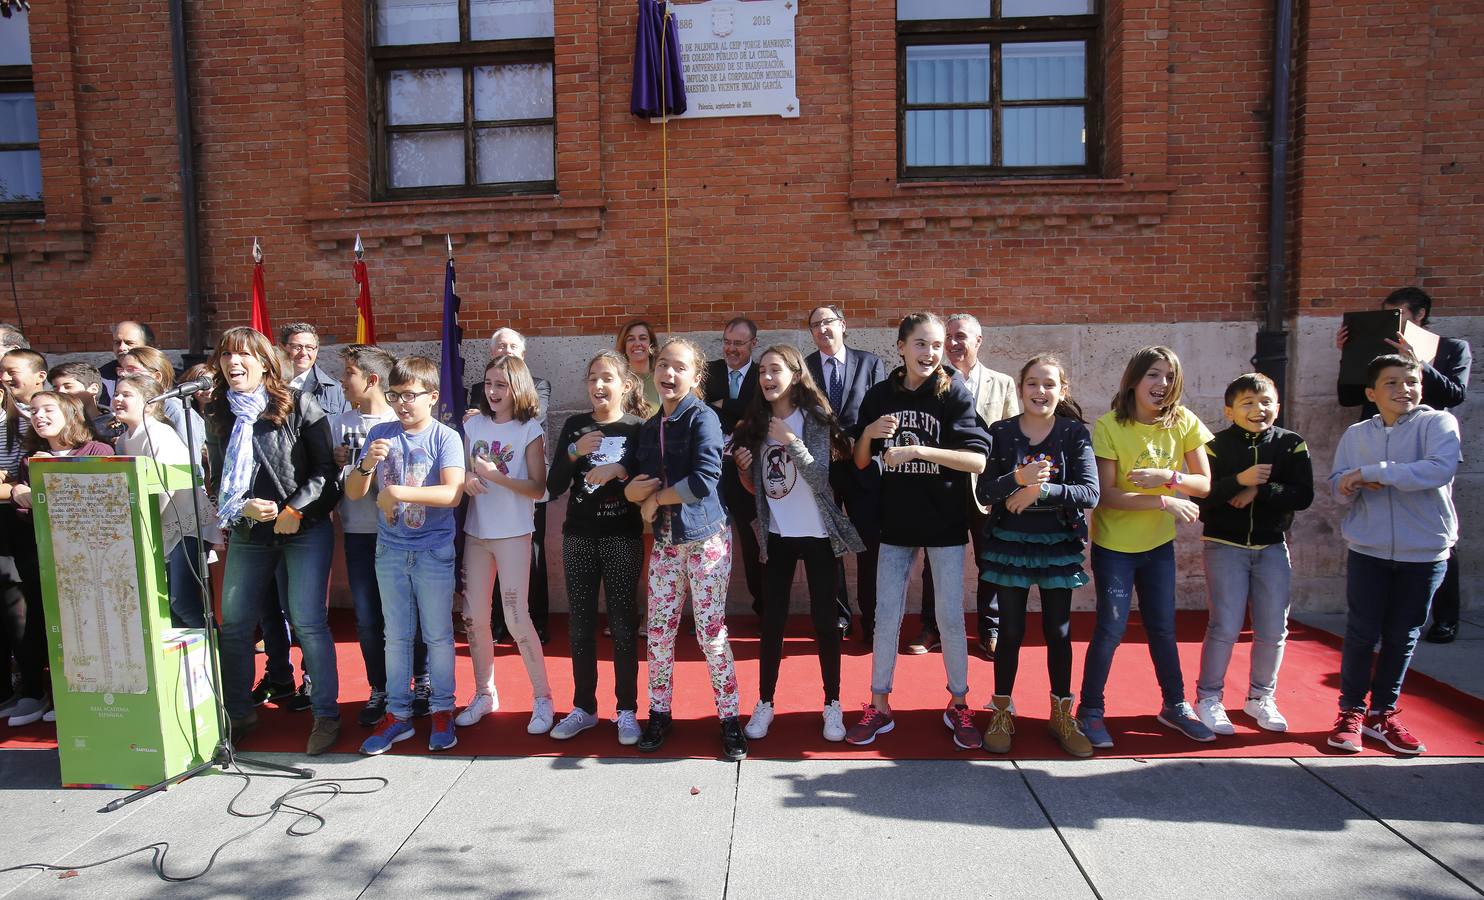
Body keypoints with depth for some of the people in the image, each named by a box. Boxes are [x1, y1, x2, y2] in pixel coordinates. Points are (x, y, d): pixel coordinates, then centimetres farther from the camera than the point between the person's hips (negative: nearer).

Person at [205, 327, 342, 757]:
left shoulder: (299, 404, -6)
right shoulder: (217, 414, 7)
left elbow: (325, 468, -7)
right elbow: (217, 480, 10)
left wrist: (295, 510, -15)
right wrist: (241, 507, -9)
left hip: (305, 528, -5)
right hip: (248, 532, 5)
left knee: (307, 622, -6)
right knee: (234, 623, 8)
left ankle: (326, 714, 8)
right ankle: (239, 713, 28)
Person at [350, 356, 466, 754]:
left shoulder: (445, 437, -8)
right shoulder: (380, 433, 3)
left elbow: (452, 494, -20)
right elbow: (353, 493, 2)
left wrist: (398, 492, -25)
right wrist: (367, 464, -17)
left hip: (434, 551, -3)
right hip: (390, 551, 4)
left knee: (438, 635, 7)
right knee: (396, 636, 13)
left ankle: (442, 711, 21)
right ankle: (397, 714, 24)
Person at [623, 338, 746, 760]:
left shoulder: (703, 418, -11)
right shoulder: (649, 428, 9)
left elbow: (704, 479, -23)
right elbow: (629, 477, 12)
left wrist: (656, 498, -11)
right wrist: (634, 490, -12)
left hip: (705, 538, -6)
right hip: (665, 540, 6)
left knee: (711, 630, 0)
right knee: (659, 629, 9)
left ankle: (729, 718, 14)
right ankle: (659, 713, 25)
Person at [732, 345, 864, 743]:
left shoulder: (814, 417, -9)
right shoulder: (756, 423, 4)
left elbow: (820, 479, -19)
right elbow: (757, 487, 11)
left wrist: (791, 442, -29)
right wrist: (745, 471, -9)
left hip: (816, 534, -4)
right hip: (777, 535, 4)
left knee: (824, 619, 4)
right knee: (772, 620, 9)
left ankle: (832, 704, 18)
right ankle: (765, 703, 20)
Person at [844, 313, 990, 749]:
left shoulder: (954, 393, -7)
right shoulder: (880, 395, 1)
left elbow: (978, 460, -17)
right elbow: (860, 462, 5)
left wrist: (917, 450, -25)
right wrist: (869, 434, -15)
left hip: (945, 522, -2)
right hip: (896, 522, 2)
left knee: (951, 619, 6)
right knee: (886, 617, 8)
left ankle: (959, 706, 26)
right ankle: (879, 706, 22)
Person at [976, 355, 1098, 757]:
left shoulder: (1075, 433, -3)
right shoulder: (1000, 432, -3)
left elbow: (1090, 493, -13)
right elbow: (984, 493, -9)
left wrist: (1041, 490, -25)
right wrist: (1018, 478, -27)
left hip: (1058, 545, 1)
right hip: (1009, 543, 0)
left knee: (1058, 632, 10)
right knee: (1011, 631, 7)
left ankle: (1062, 715, 27)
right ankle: (1001, 713, 23)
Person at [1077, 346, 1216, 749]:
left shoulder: (1183, 422, -5)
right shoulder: (1109, 426, -16)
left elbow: (1205, 483, -5)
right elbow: (1105, 495, -20)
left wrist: (1169, 477, -24)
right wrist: (1165, 501, -25)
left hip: (1159, 543, 4)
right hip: (1113, 544, -4)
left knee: (1163, 628, 14)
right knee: (1111, 629, -2)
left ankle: (1175, 706, 32)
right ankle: (1090, 711, 14)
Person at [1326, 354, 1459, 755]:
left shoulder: (1439, 423, -5)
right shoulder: (1355, 435, 5)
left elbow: (1440, 469, -23)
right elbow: (1339, 489, 3)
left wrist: (1372, 472, -21)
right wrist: (1350, 485, -19)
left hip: (1425, 552, -1)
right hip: (1368, 549, 1)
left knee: (1402, 636, 10)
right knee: (1361, 633, 3)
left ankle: (1383, 712, 25)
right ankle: (1351, 711, 17)